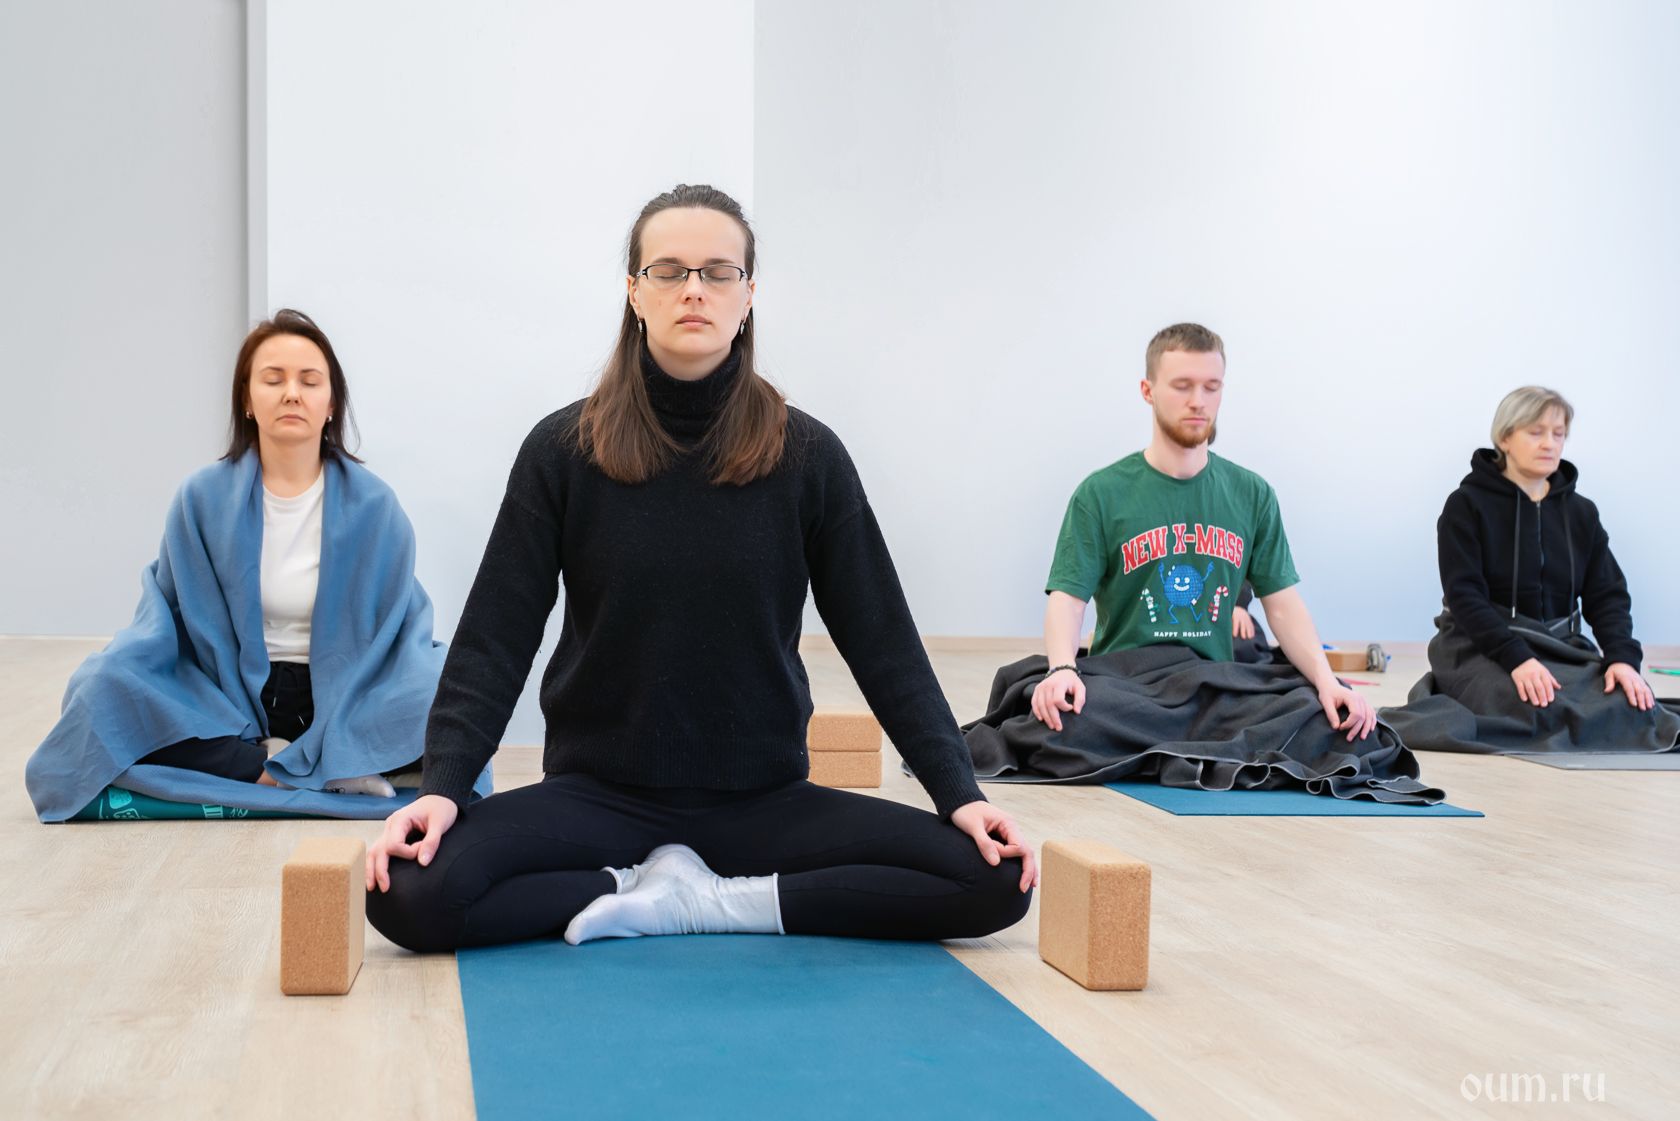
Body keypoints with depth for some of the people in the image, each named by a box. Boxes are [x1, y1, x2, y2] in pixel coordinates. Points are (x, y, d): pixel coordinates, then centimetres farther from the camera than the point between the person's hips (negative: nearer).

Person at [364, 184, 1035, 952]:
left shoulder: (805, 455, 0)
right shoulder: (564, 450, -1)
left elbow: (882, 639, 1)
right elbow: (495, 637, -3)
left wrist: (960, 794, -9)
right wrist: (442, 785, -17)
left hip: (763, 797, 1)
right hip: (600, 794, -1)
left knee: (996, 878, -21)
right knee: (409, 894, -29)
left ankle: (710, 901, -10)